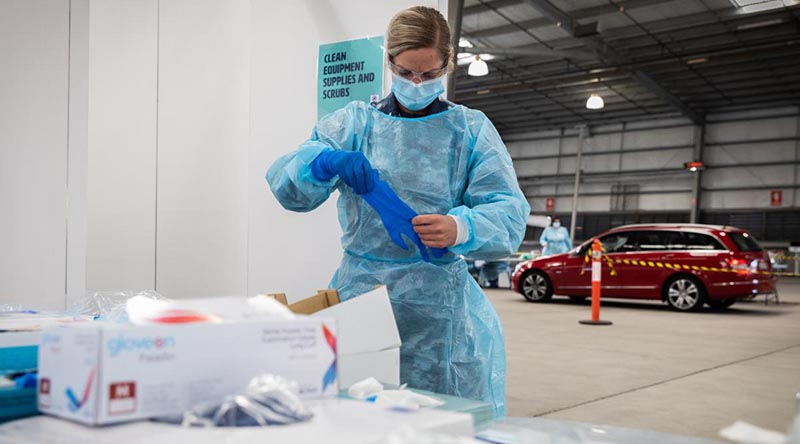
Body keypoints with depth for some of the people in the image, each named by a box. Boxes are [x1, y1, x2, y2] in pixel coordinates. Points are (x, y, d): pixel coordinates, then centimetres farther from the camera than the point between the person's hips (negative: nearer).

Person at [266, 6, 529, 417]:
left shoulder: (471, 130, 6)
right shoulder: (355, 123, 7)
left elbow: (509, 213, -5)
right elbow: (287, 185, -1)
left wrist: (461, 229, -27)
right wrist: (326, 162, -23)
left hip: (441, 306, 0)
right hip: (362, 295, 1)